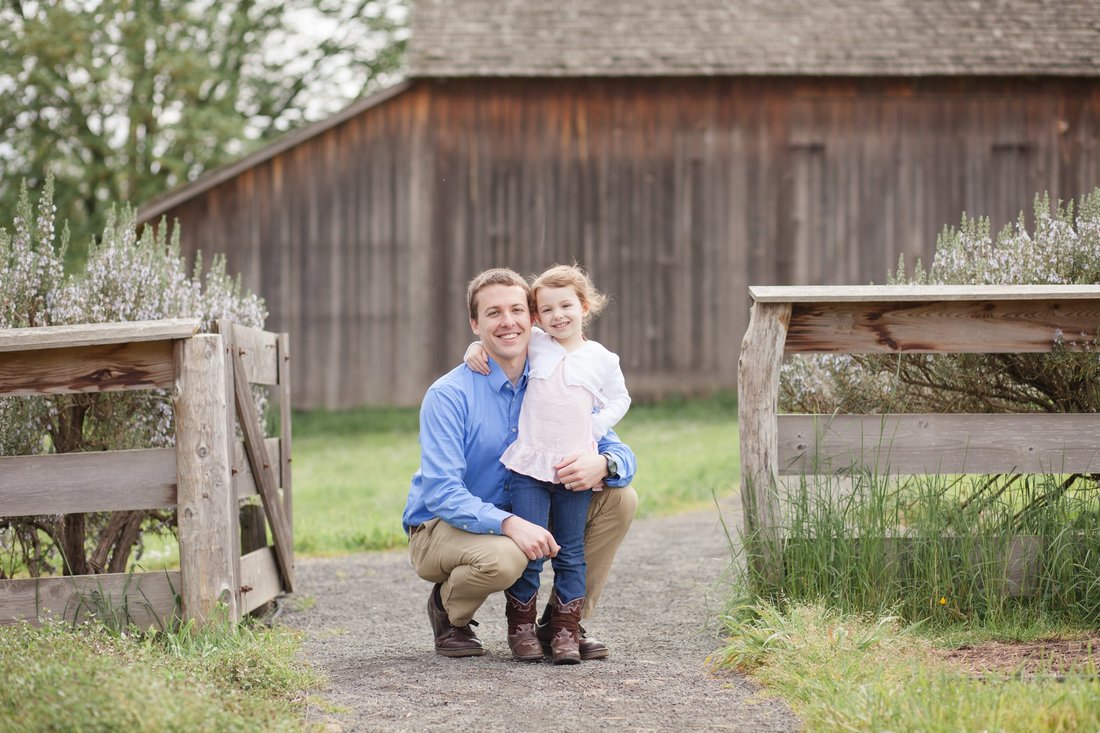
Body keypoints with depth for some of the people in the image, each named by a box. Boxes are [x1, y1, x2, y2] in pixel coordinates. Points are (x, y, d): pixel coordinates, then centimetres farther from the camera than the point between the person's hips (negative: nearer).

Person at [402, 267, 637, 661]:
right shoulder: (448, 395, -19)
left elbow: (621, 453, -3)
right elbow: (441, 494, -26)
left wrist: (602, 464, -29)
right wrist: (509, 524, -42)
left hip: (523, 521, 5)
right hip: (441, 527, -5)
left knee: (619, 498, -11)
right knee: (503, 557, -38)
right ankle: (447, 609, -2)